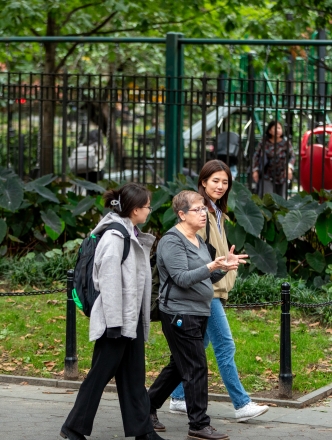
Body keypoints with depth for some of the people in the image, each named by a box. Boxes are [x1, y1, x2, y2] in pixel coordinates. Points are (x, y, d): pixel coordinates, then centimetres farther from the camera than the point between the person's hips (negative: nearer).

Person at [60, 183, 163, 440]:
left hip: (132, 319, 9)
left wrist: (142, 318, 17)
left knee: (134, 377, 10)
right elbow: (109, 282, -19)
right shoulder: (115, 237, -16)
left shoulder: (133, 235, 12)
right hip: (117, 319, -9)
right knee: (101, 373, -2)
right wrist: (114, 322, -21)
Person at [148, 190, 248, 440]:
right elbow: (182, 278, -22)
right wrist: (211, 267, -33)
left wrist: (225, 266, 2)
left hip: (198, 313, 9)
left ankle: (149, 407, 28)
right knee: (196, 368, -9)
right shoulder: (172, 241, -13)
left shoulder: (199, 240, 15)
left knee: (179, 366, 16)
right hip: (180, 314, -9)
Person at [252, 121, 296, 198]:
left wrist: (289, 168, -20)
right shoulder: (263, 143, -1)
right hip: (267, 177, -2)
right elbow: (256, 156, 7)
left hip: (281, 177, 2)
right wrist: (255, 170, -1)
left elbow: (292, 157, -2)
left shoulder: (286, 143, -2)